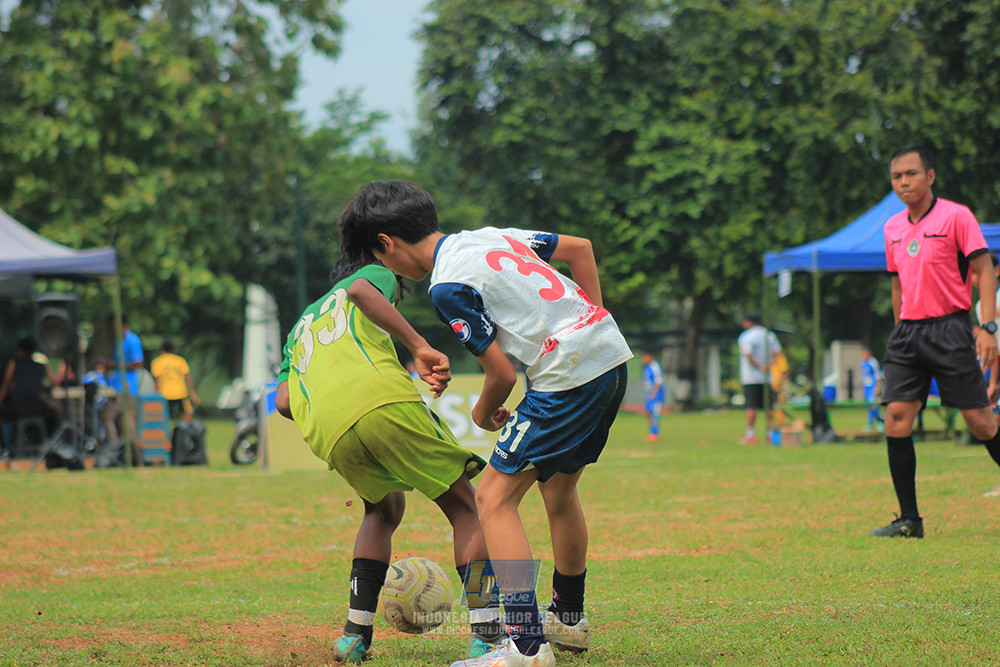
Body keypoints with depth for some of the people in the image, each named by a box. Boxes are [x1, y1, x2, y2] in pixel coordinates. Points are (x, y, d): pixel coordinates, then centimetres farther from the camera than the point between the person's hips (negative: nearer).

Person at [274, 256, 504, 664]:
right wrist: (419, 347, -6)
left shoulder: (301, 326, 41)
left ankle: (356, 633, 17)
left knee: (383, 510, 30)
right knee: (464, 507, 8)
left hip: (326, 432, 5)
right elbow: (361, 291, -1)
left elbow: (284, 401, 22)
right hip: (382, 398, -5)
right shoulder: (376, 274, 28)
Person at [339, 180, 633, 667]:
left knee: (495, 498, -6)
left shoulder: (448, 286, -11)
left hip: (567, 375, -9)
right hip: (612, 354, 9)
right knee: (558, 489, 26)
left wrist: (484, 413, 11)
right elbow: (580, 248, 22)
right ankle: (568, 619, 42)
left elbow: (502, 373, -11)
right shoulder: (491, 236, 14)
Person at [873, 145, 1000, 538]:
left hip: (949, 328, -5)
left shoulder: (956, 216, -5)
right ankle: (909, 520, -3)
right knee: (896, 418, -6)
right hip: (907, 331, 5)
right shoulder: (892, 228, 14)